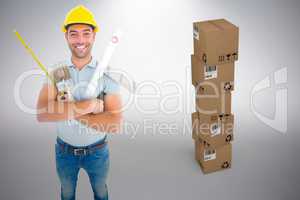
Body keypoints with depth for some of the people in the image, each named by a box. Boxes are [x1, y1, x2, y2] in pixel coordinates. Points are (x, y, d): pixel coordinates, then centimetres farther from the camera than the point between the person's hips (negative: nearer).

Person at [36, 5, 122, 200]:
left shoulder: (106, 74, -17)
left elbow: (115, 123, -25)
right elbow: (42, 113, -27)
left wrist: (70, 113, -26)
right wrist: (89, 105, -32)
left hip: (97, 151, -1)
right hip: (65, 151, 1)